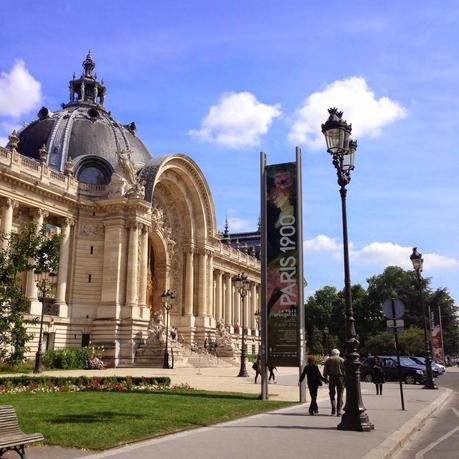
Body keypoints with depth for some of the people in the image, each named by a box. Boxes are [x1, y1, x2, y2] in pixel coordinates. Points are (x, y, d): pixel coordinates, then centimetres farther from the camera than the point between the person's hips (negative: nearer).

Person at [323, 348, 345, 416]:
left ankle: (333, 409, -1)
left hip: (331, 378, 1)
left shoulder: (328, 360, 6)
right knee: (340, 395, 5)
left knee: (332, 394, 13)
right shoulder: (342, 360, 1)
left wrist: (325, 378, 8)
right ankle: (338, 411, 1)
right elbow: (345, 370, -5)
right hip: (340, 377, -1)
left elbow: (325, 370, 3)